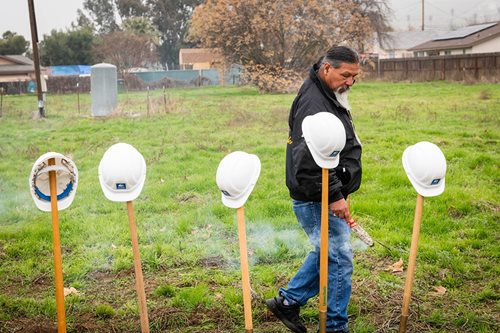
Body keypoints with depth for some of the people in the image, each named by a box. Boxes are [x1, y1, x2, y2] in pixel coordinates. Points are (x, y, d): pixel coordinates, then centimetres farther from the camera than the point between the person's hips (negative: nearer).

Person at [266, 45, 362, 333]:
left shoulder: (329, 97, 14)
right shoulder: (315, 104, -21)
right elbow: (311, 160, -30)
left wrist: (337, 192, 24)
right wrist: (335, 195, -27)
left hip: (325, 197, 11)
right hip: (317, 199, -11)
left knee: (327, 252, 21)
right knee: (339, 258, -2)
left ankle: (288, 301, 32)